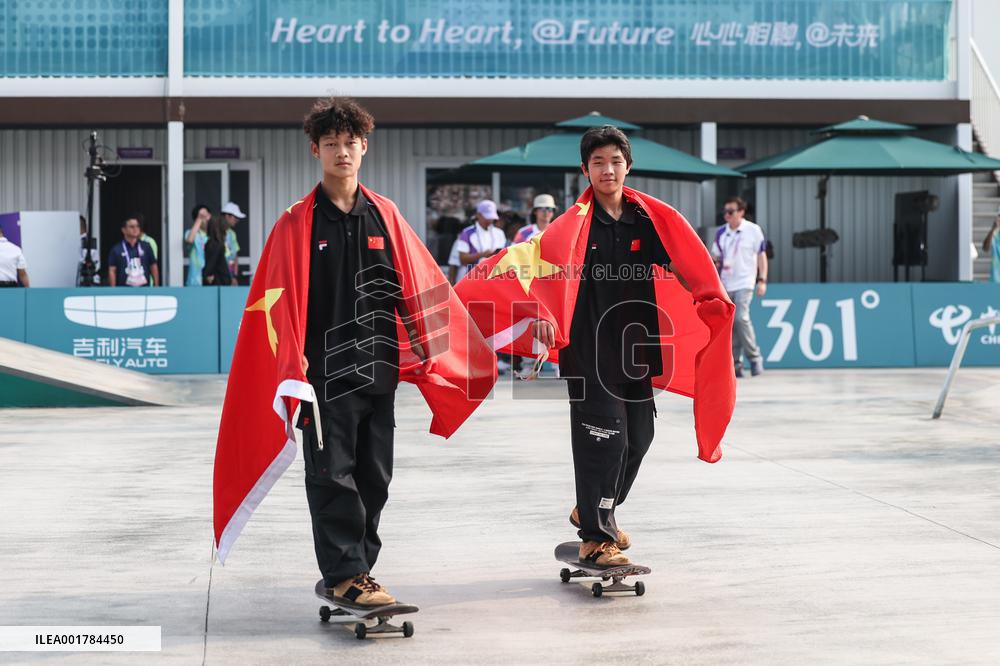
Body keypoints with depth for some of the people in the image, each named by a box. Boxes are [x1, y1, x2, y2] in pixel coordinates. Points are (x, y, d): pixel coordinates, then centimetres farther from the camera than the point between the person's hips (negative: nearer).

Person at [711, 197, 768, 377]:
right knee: (730, 324, 3)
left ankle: (754, 357, -4)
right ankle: (735, 363, 10)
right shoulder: (721, 232, 8)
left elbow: (761, 256, 1)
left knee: (741, 318, -19)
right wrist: (714, 261, -4)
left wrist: (762, 280, -6)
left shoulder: (753, 230, -3)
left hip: (744, 283, -4)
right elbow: (716, 257, 18)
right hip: (725, 284, 5)